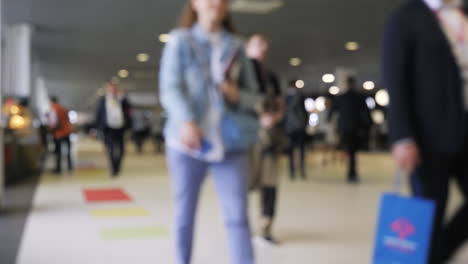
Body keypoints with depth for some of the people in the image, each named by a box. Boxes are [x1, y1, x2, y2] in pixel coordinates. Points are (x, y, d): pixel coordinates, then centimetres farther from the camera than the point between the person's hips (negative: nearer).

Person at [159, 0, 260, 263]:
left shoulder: (236, 47, 12)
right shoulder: (180, 41, 4)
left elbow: (253, 96, 14)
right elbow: (170, 88, -10)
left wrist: (237, 94, -9)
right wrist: (186, 121, -29)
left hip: (231, 144, 2)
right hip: (187, 142, -1)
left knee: (238, 216, -6)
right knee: (185, 213, 11)